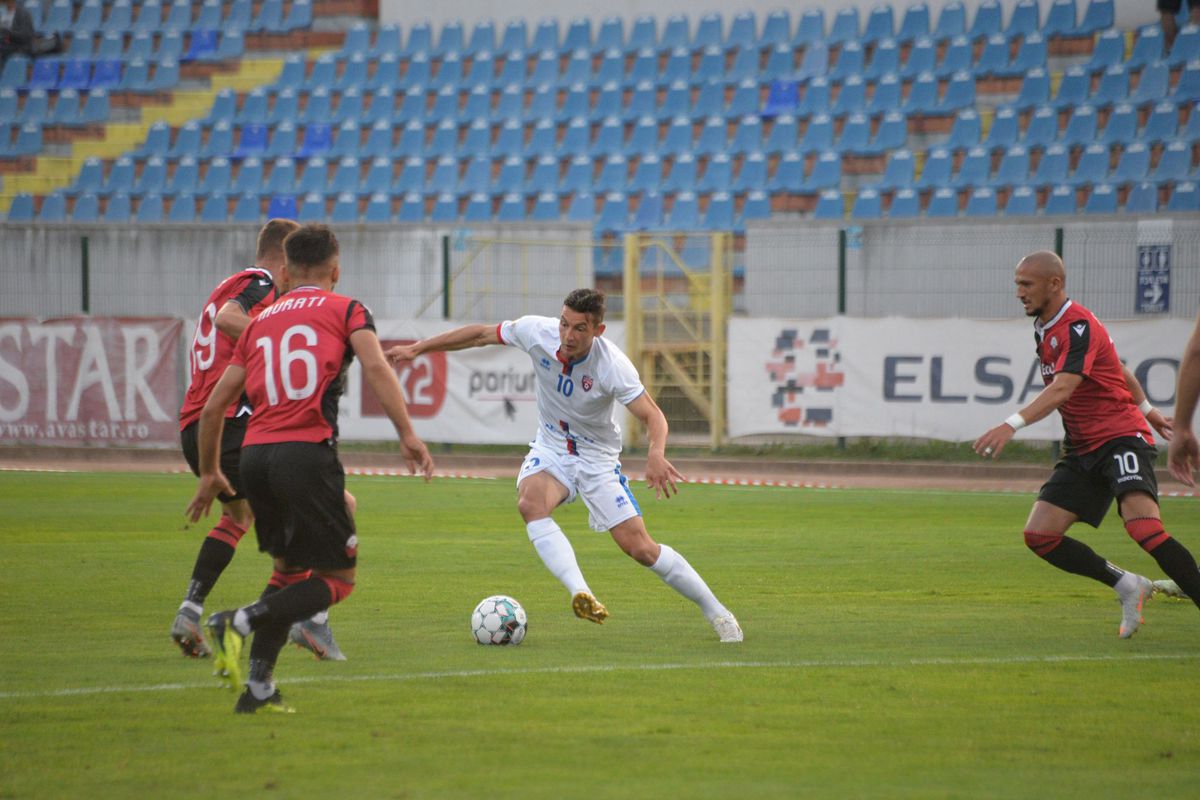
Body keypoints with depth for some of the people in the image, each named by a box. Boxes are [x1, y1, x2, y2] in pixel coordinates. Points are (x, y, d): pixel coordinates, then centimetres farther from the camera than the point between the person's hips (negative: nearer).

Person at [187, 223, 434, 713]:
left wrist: (210, 474, 32)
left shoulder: (259, 322, 22)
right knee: (338, 579, 4)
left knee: (289, 568, 22)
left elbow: (213, 407, 21)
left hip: (254, 454, 6)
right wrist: (407, 435, -14)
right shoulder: (345, 310, 10)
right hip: (306, 452, -5)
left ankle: (258, 686, 13)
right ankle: (240, 622, -15)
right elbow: (375, 366, -10)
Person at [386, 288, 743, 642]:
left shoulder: (613, 365, -26)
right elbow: (481, 335, -2)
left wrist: (656, 454, -48)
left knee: (640, 547, -9)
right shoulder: (537, 332, -17)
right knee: (531, 503, -32)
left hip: (598, 459, -3)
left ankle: (715, 611, 11)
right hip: (550, 450, 3)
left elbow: (653, 416, -26)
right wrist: (417, 348, -1)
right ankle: (581, 594, -43)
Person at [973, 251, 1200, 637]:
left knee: (1143, 526, -30)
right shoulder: (1044, 329, 12)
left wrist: (1012, 424, -44)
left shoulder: (1078, 326, -17)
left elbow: (1062, 389, -32)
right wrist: (1145, 407, 35)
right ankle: (1128, 586, 10)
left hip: (1121, 437, -9)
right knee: (1039, 535, -4)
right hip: (1082, 450, 9)